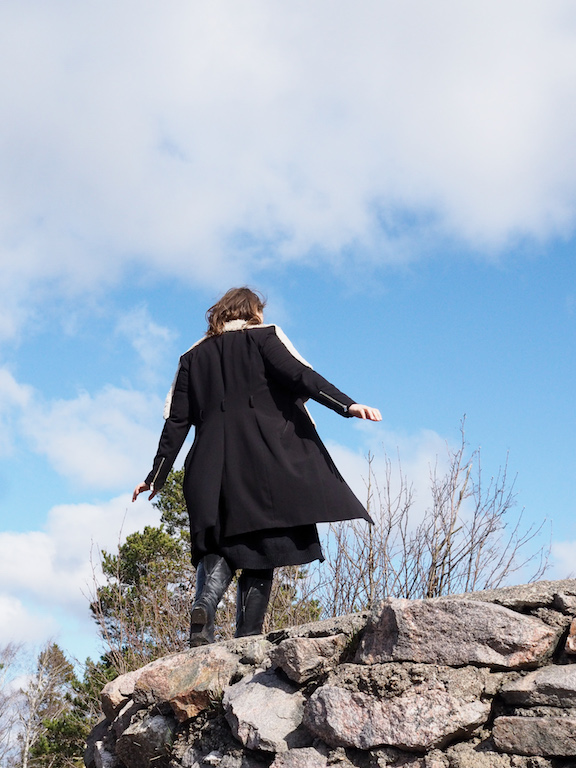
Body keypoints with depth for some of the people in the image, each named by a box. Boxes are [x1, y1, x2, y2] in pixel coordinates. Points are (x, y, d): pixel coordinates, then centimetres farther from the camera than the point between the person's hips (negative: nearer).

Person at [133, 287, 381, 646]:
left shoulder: (192, 358, 21)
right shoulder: (265, 336, 12)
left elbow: (176, 422, 15)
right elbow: (299, 375, -6)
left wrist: (157, 476, 17)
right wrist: (347, 405, -14)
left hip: (212, 466, 3)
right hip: (266, 459, -3)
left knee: (219, 545, 6)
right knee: (263, 546, 0)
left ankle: (205, 604, -24)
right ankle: (248, 638, -9)